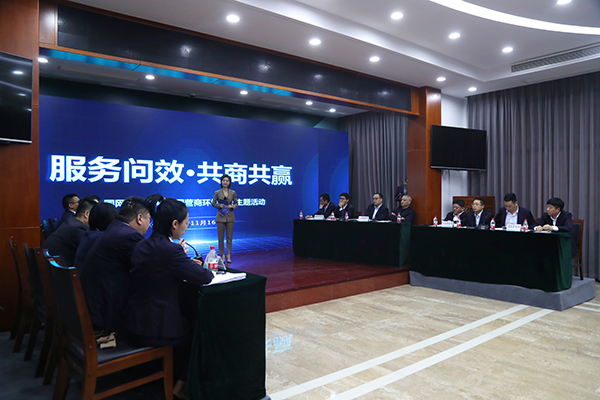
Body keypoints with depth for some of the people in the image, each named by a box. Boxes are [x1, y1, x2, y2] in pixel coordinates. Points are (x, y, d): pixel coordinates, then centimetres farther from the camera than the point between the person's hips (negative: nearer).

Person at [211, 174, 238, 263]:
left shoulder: (233, 192, 3)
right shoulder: (217, 192, 0)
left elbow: (236, 203, 10)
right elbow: (213, 203, 6)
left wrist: (232, 206, -10)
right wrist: (219, 205, -12)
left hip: (230, 217, 1)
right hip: (220, 216, -1)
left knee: (229, 237, 5)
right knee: (221, 237, 3)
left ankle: (228, 255, 12)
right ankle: (222, 255, 13)